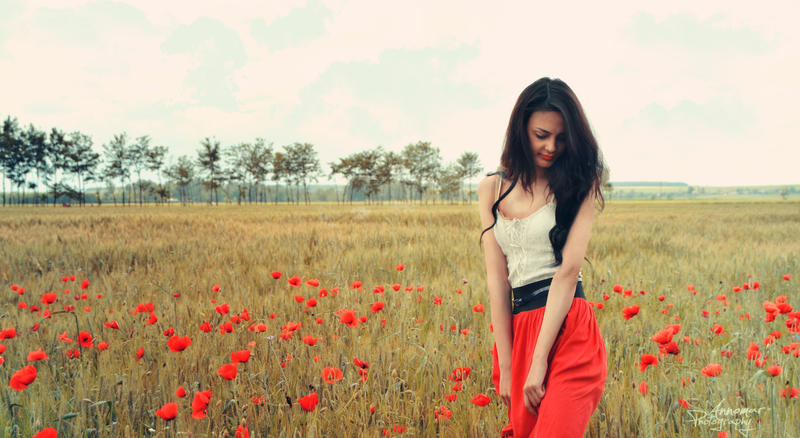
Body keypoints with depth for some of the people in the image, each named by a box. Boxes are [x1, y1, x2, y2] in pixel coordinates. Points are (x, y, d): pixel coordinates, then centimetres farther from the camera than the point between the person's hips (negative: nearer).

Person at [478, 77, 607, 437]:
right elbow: (497, 277, 3)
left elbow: (569, 269, -9)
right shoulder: (492, 188, 9)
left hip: (567, 329, -4)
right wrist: (505, 366, -2)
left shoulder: (578, 184, 1)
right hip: (517, 328, 4)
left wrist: (539, 360, -15)